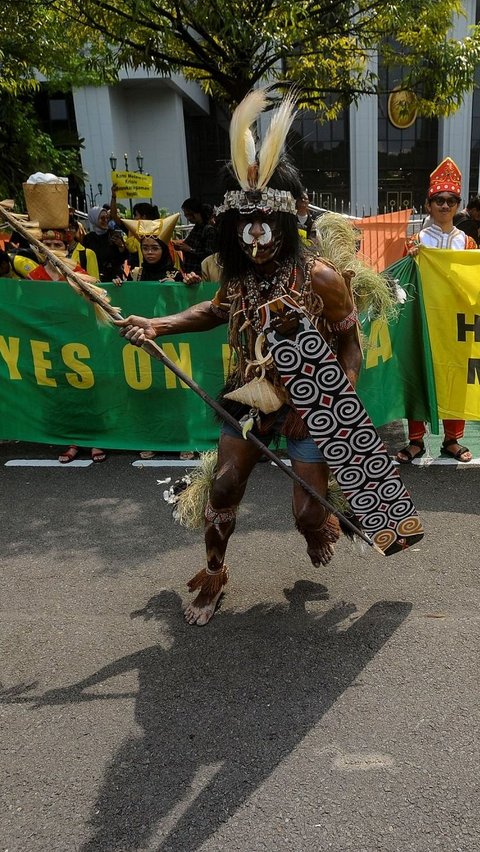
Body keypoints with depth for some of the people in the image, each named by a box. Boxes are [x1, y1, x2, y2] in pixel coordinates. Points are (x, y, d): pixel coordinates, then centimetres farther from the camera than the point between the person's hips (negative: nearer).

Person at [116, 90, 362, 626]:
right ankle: (214, 572, 35)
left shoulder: (320, 278, -22)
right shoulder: (239, 273, -9)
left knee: (307, 512, 1)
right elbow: (219, 309, 13)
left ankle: (324, 526, 41)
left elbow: (349, 348, -10)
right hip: (250, 398, 4)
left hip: (309, 405, -4)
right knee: (223, 489, 10)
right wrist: (157, 325, 0)